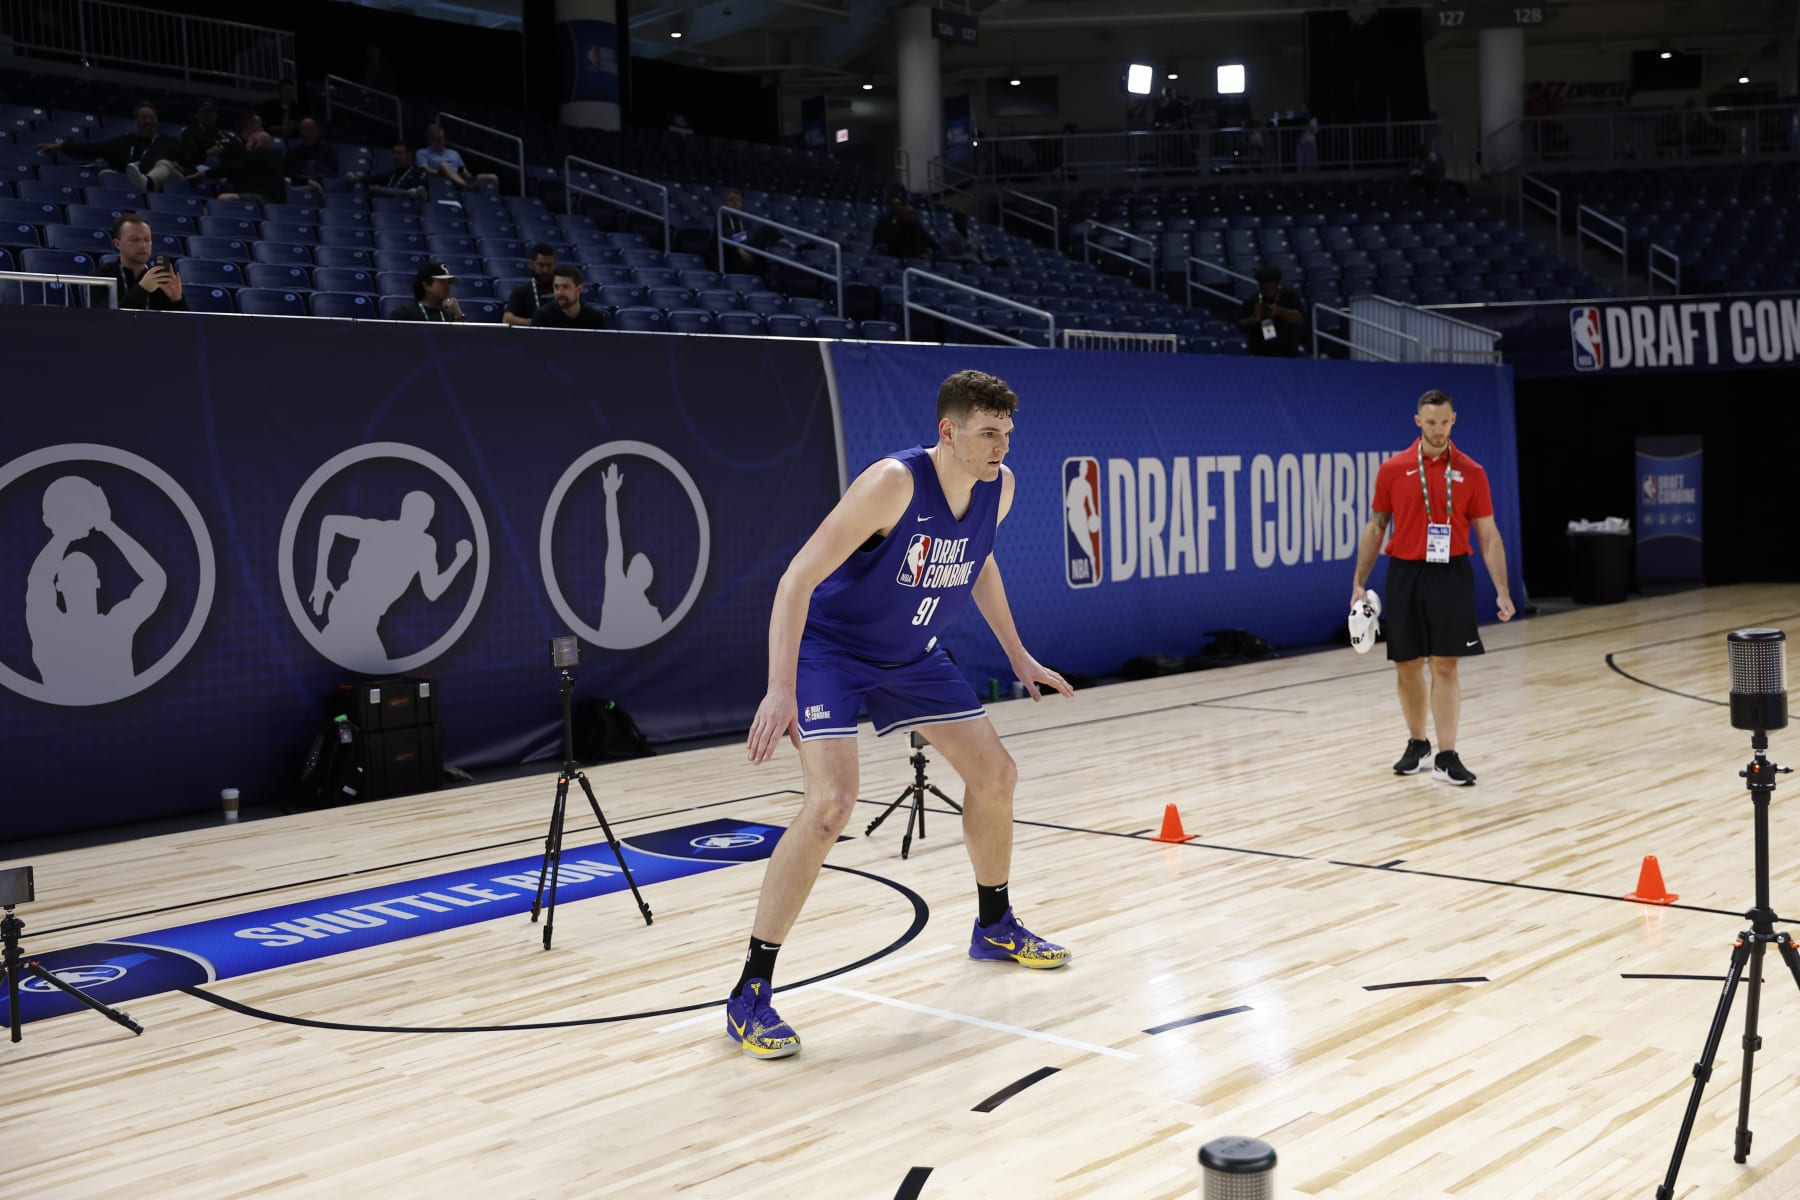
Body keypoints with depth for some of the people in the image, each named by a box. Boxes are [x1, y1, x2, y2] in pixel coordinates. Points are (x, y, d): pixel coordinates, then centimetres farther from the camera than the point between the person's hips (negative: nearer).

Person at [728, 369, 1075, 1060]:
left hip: (913, 654, 8)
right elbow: (797, 579, -31)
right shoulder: (894, 483, -29)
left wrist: (1017, 655, 18)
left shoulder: (998, 487, -8)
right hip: (830, 647, -7)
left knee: (995, 775, 9)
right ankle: (749, 995, -15)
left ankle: (994, 927, 35)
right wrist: (781, 689, -39)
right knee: (833, 802, -24)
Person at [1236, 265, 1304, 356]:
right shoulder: (1251, 302, 1)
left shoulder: (1290, 296, 0)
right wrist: (1254, 319, -20)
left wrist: (1280, 311, -24)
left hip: (1287, 354, 0)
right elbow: (1240, 326, 0)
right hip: (1260, 355, 0)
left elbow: (1300, 318, -9)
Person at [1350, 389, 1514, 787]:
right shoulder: (1392, 469, 2)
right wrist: (1359, 583, 4)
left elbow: (1488, 534, 2)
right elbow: (1375, 527, 8)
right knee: (1407, 666, 8)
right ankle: (1417, 744, 25)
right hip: (1405, 575, 1)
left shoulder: (1471, 472, 0)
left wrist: (1502, 591, -5)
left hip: (1450, 575, -1)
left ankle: (1446, 757, 0)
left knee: (1445, 666, -4)